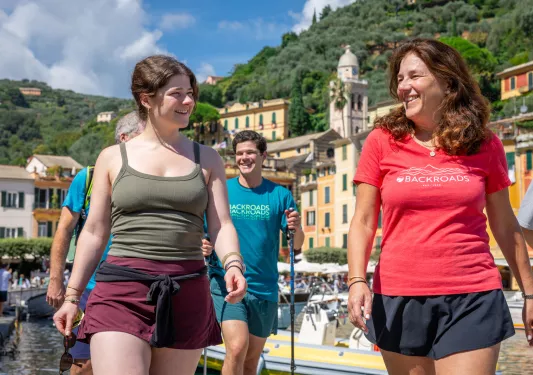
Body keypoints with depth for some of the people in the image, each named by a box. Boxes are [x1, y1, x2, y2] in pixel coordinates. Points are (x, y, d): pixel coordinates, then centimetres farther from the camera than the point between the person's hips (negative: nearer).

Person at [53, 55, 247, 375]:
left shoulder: (207, 159, 11)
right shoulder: (113, 158, 8)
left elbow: (221, 225, 4)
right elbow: (94, 232, 11)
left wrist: (233, 265, -16)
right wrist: (72, 296, 8)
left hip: (186, 295, 2)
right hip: (122, 292, -2)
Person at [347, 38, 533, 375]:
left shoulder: (485, 146, 4)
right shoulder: (382, 141, 2)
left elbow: (505, 226, 11)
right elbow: (363, 222, 2)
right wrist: (357, 281, -13)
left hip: (471, 299, -1)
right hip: (399, 299, 1)